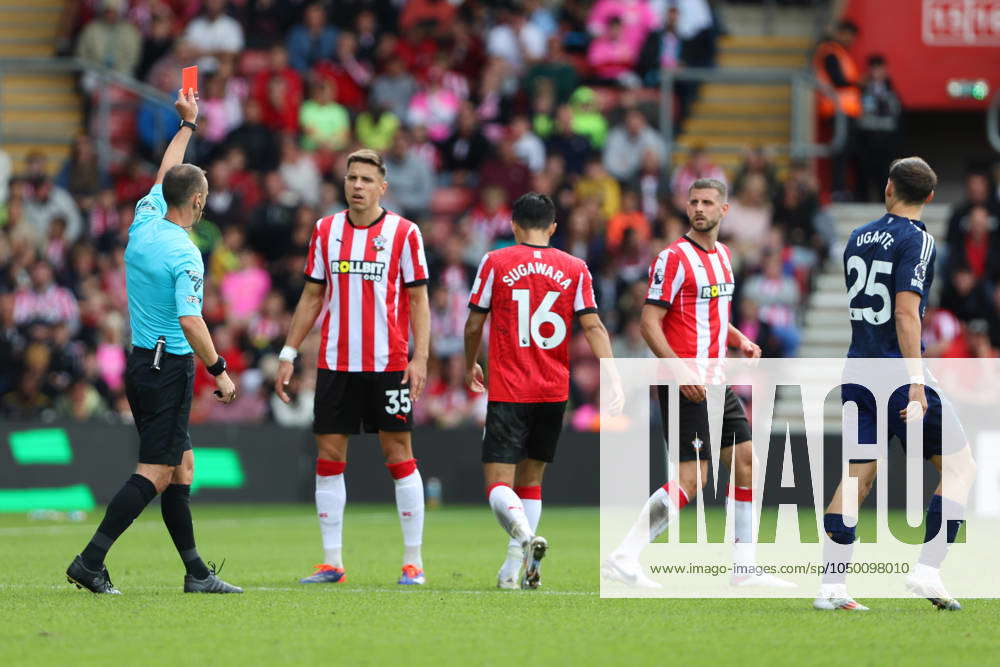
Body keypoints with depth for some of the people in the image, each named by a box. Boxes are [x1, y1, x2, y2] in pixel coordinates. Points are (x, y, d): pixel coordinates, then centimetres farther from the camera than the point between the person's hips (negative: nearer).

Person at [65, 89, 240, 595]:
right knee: (155, 472, -9)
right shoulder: (184, 255, -18)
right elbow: (190, 321, -25)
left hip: (143, 364, 9)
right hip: (169, 368, -9)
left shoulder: (144, 225, 5)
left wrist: (187, 124, 35)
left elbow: (163, 177, 24)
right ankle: (91, 561, -15)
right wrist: (219, 371, -17)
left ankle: (196, 572, 12)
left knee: (181, 465, 11)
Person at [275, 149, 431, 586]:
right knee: (329, 455, 1)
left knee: (398, 454, -2)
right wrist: (289, 353, 10)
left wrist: (420, 357, -11)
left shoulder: (403, 233, -2)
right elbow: (312, 296, 14)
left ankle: (413, 561, 4)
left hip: (388, 365, -3)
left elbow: (418, 299, -1)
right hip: (335, 364, 3)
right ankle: (331, 562, 6)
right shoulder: (326, 231, 8)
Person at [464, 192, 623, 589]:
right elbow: (593, 326, -3)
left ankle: (525, 535, -34)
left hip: (507, 392, -3)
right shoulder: (574, 269, 5)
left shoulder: (495, 263, 0)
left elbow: (474, 325, 4)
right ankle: (516, 567, 12)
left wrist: (470, 366, 21)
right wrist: (612, 376, -5)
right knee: (530, 481, 16)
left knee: (498, 483, -5)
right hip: (554, 392, 3)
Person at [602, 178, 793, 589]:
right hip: (684, 385, -9)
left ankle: (744, 567, 13)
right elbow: (649, 323, -15)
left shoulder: (722, 255, 15)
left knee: (747, 462, 7)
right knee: (691, 478, -13)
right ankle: (623, 559, -10)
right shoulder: (675, 258, -11)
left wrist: (740, 340, 9)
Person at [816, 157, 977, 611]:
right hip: (896, 372, -7)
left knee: (857, 478, 8)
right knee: (959, 467, 4)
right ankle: (926, 571, -7)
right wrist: (916, 382, -21)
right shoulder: (916, 240, -9)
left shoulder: (857, 239, 13)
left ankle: (831, 587, 3)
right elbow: (906, 313, -18)